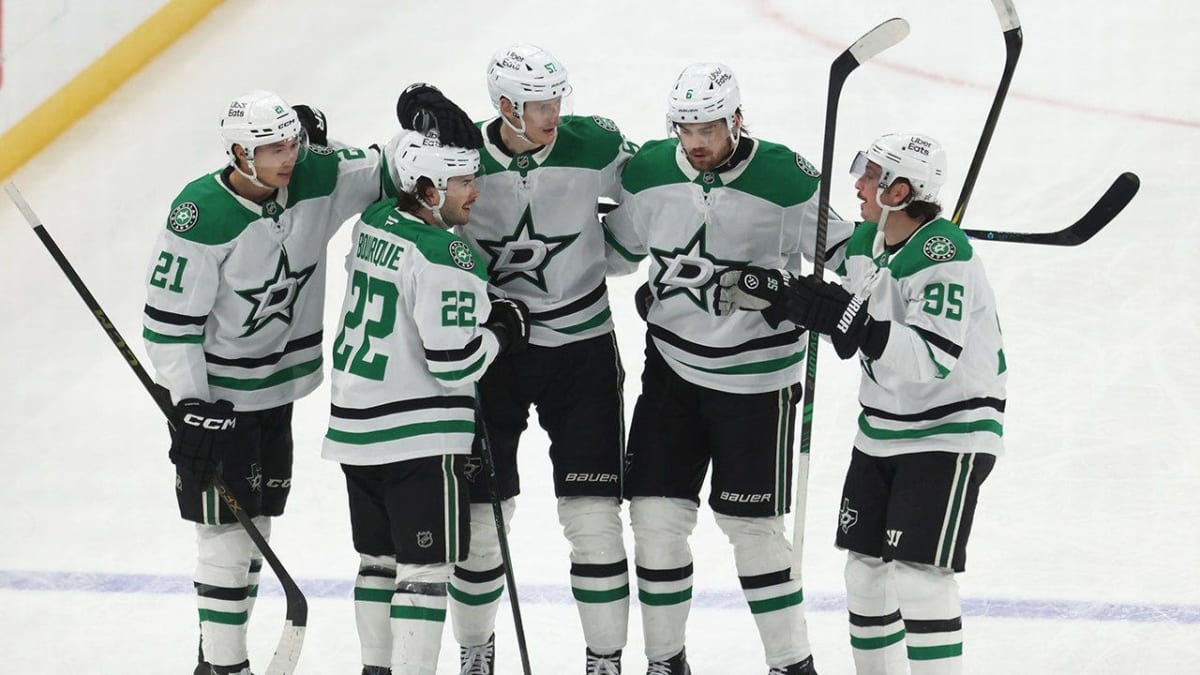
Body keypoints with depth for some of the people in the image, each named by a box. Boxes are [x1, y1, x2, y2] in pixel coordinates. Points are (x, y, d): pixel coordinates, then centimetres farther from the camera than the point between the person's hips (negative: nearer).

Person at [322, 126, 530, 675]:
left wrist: (482, 311, 13)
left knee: (381, 559, 18)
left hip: (356, 430, 8)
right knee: (425, 570, -4)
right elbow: (454, 364, -21)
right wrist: (504, 331, -3)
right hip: (419, 441, -8)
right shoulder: (445, 258, -20)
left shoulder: (373, 223, 5)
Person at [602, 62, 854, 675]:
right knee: (655, 514, 2)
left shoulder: (786, 178, -16)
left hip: (756, 378, -4)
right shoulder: (648, 171, -4)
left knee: (751, 526, 0)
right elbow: (618, 247, 12)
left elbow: (842, 251, -7)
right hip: (672, 365, 4)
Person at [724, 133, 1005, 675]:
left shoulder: (945, 255, -24)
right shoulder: (863, 241, 3)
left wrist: (850, 321, -38)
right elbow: (857, 325, 15)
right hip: (882, 432, 9)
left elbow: (931, 359, -32)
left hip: (950, 431, -9)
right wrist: (778, 296, -1)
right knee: (864, 570, 10)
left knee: (918, 577, -15)